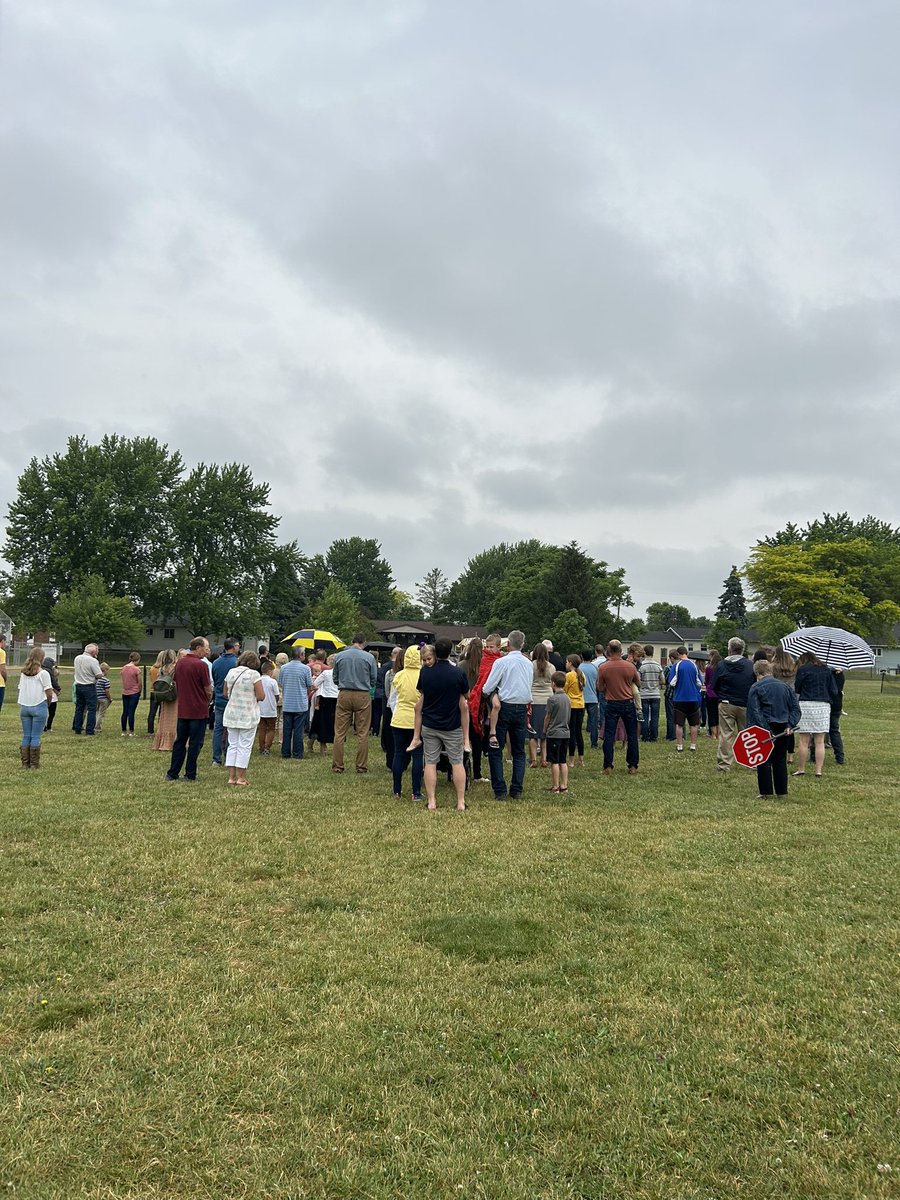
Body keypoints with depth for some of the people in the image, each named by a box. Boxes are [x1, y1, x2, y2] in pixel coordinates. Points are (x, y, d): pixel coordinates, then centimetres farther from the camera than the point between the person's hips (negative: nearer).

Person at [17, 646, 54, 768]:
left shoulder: (23, 673, 8)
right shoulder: (43, 673, -8)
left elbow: (20, 690, 8)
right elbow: (49, 693, -11)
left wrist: (22, 705, 15)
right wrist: (48, 703, 6)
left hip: (24, 707, 5)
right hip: (38, 707, -5)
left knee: (26, 736, 11)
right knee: (35, 737, 1)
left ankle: (25, 763, 15)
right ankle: (34, 764, 6)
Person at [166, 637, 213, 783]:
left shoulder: (179, 663, 5)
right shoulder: (201, 665, -16)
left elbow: (176, 684, 13)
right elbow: (208, 690, -11)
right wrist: (208, 700, 9)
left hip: (182, 709, 6)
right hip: (199, 710, -6)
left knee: (179, 742, 14)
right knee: (195, 743, 4)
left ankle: (172, 774, 17)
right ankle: (190, 775, 8)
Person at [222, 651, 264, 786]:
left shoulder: (231, 672, 5)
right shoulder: (254, 674, -11)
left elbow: (225, 693, 13)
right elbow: (261, 696, -13)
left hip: (231, 714, 5)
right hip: (248, 716, -5)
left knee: (232, 745, 11)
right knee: (244, 746, 2)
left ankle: (231, 777, 12)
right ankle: (241, 778, 4)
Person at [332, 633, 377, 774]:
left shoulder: (340, 656, 2)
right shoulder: (369, 658, -3)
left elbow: (335, 679, 11)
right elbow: (374, 680, 5)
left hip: (344, 695, 1)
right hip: (363, 696, -1)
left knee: (339, 733, 6)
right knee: (362, 734, 5)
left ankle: (337, 767, 8)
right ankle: (361, 767, 7)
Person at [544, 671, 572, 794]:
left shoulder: (553, 699, -14)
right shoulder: (567, 698, 6)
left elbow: (547, 717, -6)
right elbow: (568, 716, 13)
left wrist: (545, 730, 7)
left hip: (554, 733, -7)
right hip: (566, 733, 7)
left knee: (554, 761, 0)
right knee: (563, 761, 11)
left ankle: (556, 786, 3)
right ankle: (564, 785, 13)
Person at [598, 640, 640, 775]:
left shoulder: (603, 668, -8)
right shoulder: (630, 666, -5)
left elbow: (600, 688, 1)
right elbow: (638, 684, 10)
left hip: (612, 704, -1)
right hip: (628, 703, 1)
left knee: (609, 736, 4)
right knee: (632, 736, 9)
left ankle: (608, 767, 4)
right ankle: (633, 766, 12)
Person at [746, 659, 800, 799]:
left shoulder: (755, 688, -6)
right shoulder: (785, 686, 9)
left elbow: (754, 712, -14)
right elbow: (795, 708, 5)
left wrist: (765, 730, -15)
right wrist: (789, 725, -3)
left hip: (764, 728, -4)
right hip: (783, 729, 4)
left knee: (764, 761, 5)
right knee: (780, 760, 13)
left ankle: (765, 792, 5)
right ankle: (781, 792, 15)